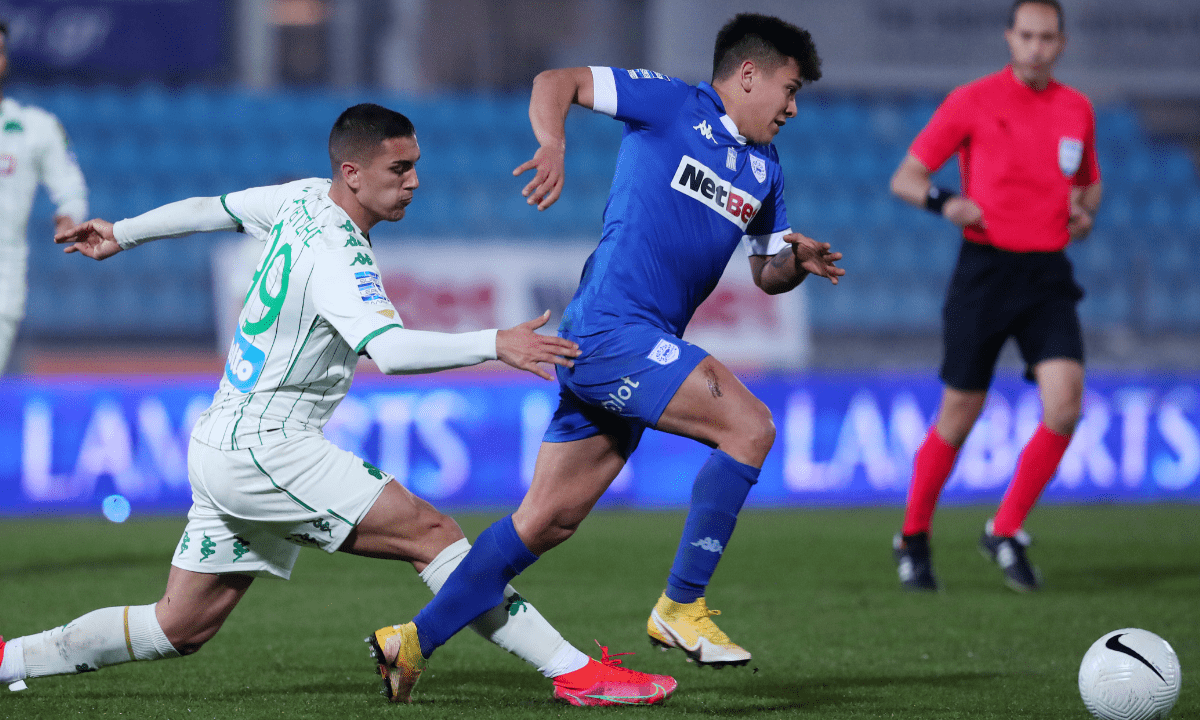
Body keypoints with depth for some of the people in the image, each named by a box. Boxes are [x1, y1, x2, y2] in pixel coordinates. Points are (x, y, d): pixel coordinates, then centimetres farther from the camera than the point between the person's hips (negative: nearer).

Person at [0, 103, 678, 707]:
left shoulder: (305, 200, 9)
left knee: (183, 626, 14)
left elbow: (213, 208, 26)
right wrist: (494, 345, -42)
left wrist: (121, 234, 41)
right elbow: (389, 350, -36)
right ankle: (575, 672, -20)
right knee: (434, 533, -16)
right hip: (264, 449, -10)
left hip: (226, 448, 10)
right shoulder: (335, 255, -20)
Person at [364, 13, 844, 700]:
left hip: (639, 348, 8)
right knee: (749, 425, -18)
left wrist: (798, 262, 2)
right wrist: (553, 145, -25)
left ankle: (416, 640, 16)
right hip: (611, 329, -8)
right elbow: (556, 82, -5)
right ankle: (681, 605, -11)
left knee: (548, 520, 9)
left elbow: (767, 274, 25)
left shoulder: (763, 170, 19)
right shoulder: (672, 105, -3)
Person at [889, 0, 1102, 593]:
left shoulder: (1077, 110, 9)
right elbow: (904, 177, -2)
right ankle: (913, 541, 21)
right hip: (986, 271, -3)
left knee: (1065, 407, -15)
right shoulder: (972, 102, -3)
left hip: (1048, 277, 3)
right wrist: (944, 202, -22)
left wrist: (1085, 211, 3)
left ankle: (1006, 532, 3)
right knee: (959, 418, 1)